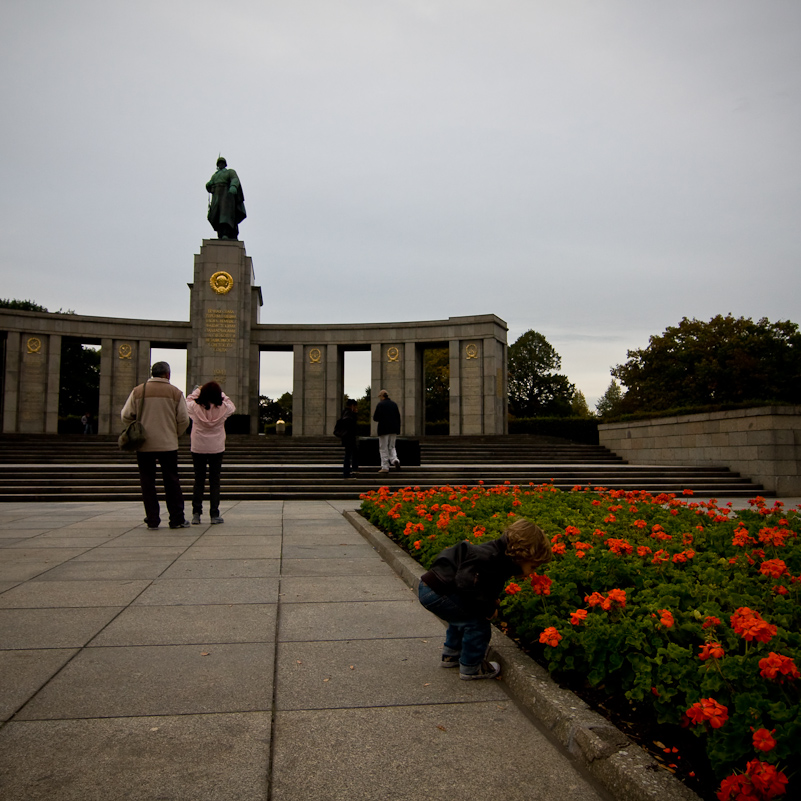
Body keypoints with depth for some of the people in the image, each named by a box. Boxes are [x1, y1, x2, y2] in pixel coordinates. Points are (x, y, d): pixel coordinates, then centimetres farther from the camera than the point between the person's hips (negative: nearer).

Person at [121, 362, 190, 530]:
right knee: (171, 482, 8)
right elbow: (184, 420, -1)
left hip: (144, 445, 1)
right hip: (168, 445, -1)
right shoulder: (175, 392, -2)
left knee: (147, 482, 8)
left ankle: (152, 520, 8)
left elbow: (125, 416, 1)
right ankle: (177, 519, 11)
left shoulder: (138, 391, 1)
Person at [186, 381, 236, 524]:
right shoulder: (223, 409, -11)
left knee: (198, 481, 8)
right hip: (216, 448, 0)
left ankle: (196, 514, 7)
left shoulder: (195, 407, -11)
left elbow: (187, 402, 12)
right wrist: (222, 394, 17)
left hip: (198, 448, 0)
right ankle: (214, 514, 7)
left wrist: (197, 390, 21)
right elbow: (232, 406, 12)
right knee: (214, 481, 6)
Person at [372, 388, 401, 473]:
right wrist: (398, 429, 14)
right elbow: (398, 417, 9)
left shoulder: (380, 404, -9)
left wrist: (374, 416, 12)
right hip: (394, 430, 5)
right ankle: (395, 460, -9)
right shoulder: (394, 404, 8)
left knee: (383, 448, 3)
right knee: (391, 447, 17)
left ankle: (385, 467, 3)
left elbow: (375, 418, -11)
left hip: (384, 429, -5)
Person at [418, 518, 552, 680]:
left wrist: (490, 602, 6)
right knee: (478, 626, -8)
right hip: (435, 592, -11)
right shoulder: (490, 558, -25)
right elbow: (466, 584, -32)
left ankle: (451, 655, 50)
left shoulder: (498, 555, 7)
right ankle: (470, 668, 10)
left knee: (461, 617, 32)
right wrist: (488, 609, -18)